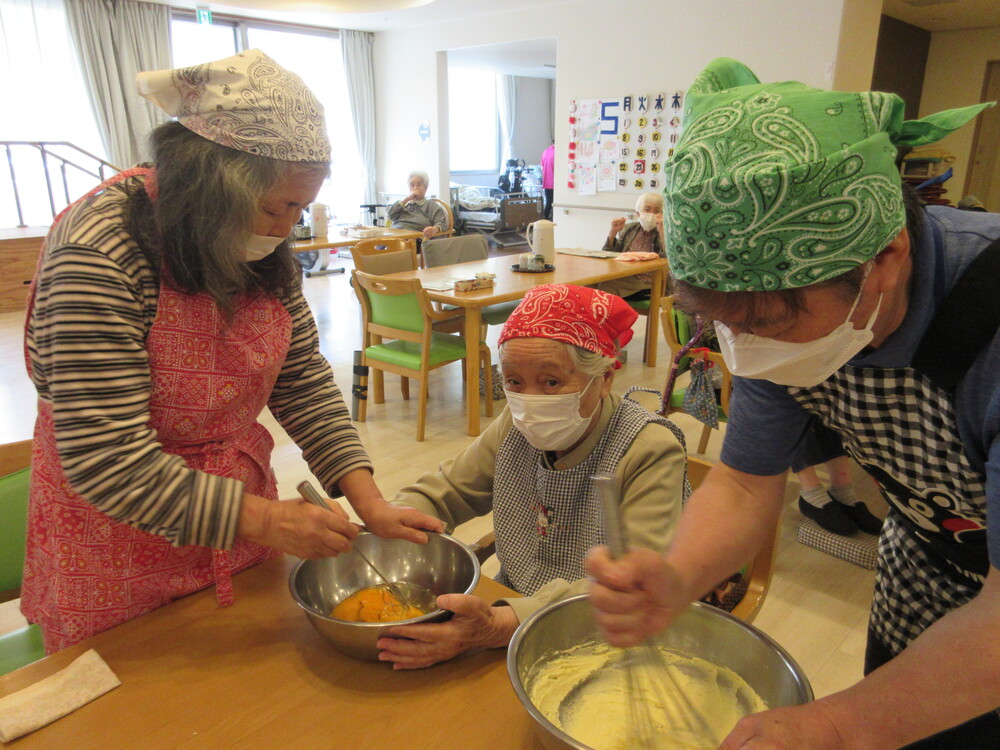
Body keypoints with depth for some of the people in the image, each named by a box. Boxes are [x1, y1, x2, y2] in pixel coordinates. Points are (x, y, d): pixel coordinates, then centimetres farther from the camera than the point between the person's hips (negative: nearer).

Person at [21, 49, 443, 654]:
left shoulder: (263, 250, -5)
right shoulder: (100, 253, -25)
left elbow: (303, 382, -3)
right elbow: (106, 462, -27)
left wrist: (369, 502, -13)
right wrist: (264, 520, -26)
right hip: (117, 545, -5)